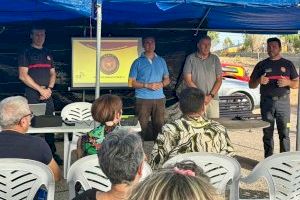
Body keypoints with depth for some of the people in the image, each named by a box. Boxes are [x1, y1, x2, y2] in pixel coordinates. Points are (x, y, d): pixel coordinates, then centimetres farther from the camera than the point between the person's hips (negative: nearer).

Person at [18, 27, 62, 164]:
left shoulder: (48, 54, 17)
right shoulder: (26, 53, 1)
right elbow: (23, 76, -7)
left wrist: (49, 88, -3)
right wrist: (40, 89, -11)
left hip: (47, 94, 5)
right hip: (32, 95, -4)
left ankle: (52, 153, 11)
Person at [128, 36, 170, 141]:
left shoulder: (161, 61, 15)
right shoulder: (138, 62, 4)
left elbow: (167, 79, 18)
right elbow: (131, 82, 0)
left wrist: (162, 84, -5)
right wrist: (147, 85, -11)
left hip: (159, 98, 3)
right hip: (143, 99, -3)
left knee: (159, 125, 3)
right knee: (142, 126, -5)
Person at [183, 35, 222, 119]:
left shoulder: (215, 59, 10)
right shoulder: (191, 58, 2)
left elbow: (219, 80, 7)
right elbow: (187, 80, -2)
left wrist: (211, 95, -6)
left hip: (212, 99, 2)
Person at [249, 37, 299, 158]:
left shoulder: (288, 64, 10)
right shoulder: (261, 65, 10)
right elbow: (251, 85, 10)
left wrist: (288, 82, -12)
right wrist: (259, 81, -12)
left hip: (283, 102, 0)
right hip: (267, 102, 1)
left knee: (284, 133, -2)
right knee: (268, 133, 3)